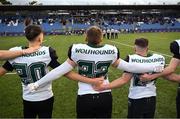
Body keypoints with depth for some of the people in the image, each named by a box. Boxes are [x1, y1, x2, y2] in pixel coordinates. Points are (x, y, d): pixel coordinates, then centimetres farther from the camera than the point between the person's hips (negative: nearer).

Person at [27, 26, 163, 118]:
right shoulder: (110, 51, -5)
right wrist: (154, 68, 13)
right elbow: (128, 67, 0)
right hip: (105, 97, 2)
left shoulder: (77, 50, -11)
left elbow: (61, 70, -9)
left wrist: (37, 84, -1)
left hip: (85, 98, -1)